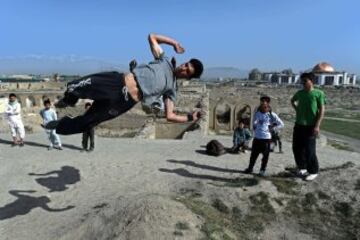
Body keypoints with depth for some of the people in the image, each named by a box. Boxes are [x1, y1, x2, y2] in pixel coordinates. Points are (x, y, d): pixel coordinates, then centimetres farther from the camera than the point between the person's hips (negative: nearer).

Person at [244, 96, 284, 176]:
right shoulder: (257, 113, 5)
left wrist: (272, 127, -8)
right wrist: (254, 127, 6)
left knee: (265, 155, 5)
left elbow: (281, 124, -2)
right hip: (257, 137, 3)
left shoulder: (272, 115, -5)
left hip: (266, 138, -3)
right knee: (253, 154, 10)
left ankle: (262, 170, 18)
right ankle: (250, 168, 24)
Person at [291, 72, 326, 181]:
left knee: (309, 150, -3)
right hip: (298, 125, 6)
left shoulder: (318, 93, -6)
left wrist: (317, 126, -16)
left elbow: (322, 110, -10)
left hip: (310, 126, -6)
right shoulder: (299, 93, 9)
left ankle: (313, 172, 15)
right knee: (296, 148, 11)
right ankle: (302, 168, 29)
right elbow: (292, 101, 30)